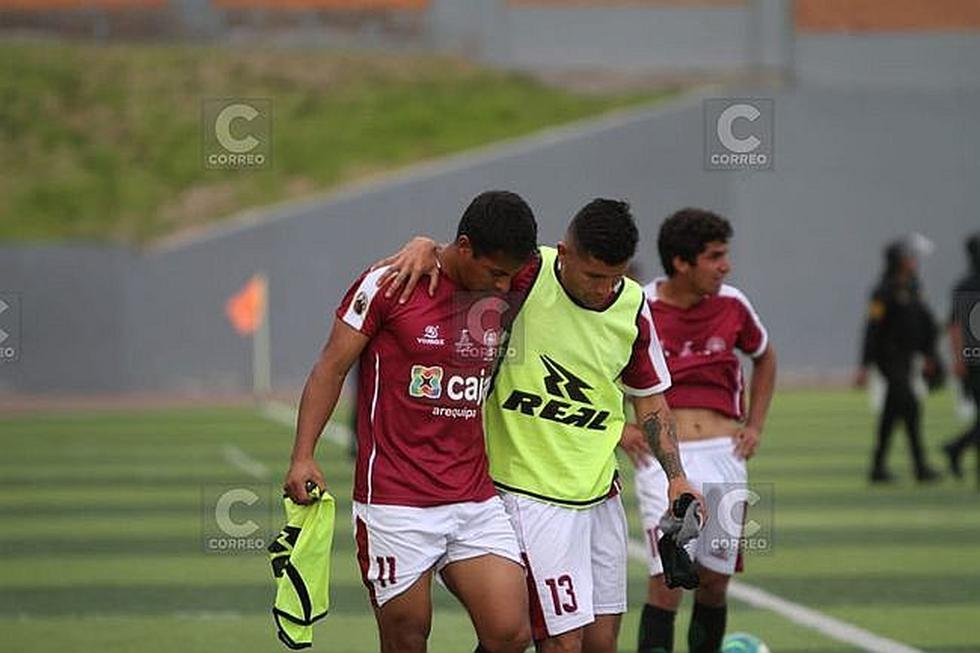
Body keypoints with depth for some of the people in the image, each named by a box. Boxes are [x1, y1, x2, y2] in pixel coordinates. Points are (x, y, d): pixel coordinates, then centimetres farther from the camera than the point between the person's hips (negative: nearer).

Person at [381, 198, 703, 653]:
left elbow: (650, 398, 14)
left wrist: (676, 476, 4)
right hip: (529, 492, -5)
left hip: (600, 493, 5)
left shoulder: (633, 308, 2)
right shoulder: (527, 275, -12)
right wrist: (424, 246, -22)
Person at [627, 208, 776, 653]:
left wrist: (754, 425, 14)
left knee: (715, 581, 7)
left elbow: (764, 358, 24)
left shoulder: (731, 304, 4)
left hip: (724, 455, 4)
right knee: (667, 581, -13)